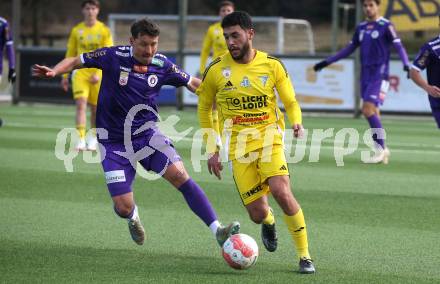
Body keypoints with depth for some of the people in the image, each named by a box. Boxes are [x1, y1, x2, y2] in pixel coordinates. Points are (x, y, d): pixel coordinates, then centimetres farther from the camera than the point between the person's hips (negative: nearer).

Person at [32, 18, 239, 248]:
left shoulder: (162, 65, -4)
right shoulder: (113, 57, -11)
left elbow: (193, 83, 11)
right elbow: (76, 61, -3)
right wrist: (53, 72, -21)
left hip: (147, 134, 2)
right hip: (114, 142, -2)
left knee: (180, 175, -22)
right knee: (124, 208, -6)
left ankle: (217, 230, -19)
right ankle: (133, 217, 35)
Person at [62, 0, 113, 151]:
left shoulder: (104, 31, -1)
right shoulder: (76, 30, 5)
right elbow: (70, 54, 12)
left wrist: (98, 74, -15)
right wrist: (65, 75, 9)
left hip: (97, 74, 0)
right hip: (80, 72, 0)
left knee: (95, 108, 8)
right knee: (81, 104, -16)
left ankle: (92, 138, 27)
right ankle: (81, 140, -21)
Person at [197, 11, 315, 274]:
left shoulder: (272, 65, -2)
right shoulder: (216, 70, -2)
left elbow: (291, 103, 7)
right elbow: (204, 109, 12)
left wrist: (297, 122, -16)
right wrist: (212, 150, 9)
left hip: (269, 139, -1)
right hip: (237, 146, 1)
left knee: (282, 192, -24)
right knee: (258, 214, -6)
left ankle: (305, 256, -9)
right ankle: (269, 221, 35)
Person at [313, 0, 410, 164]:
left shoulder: (386, 26, -4)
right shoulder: (361, 28, 15)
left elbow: (398, 46, -13)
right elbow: (349, 49, 23)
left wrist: (406, 64, -31)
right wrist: (327, 62, 23)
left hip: (379, 75, -6)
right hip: (365, 75, 6)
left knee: (368, 109, -18)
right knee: (373, 113, 4)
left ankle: (381, 148, -11)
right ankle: (382, 151, 10)